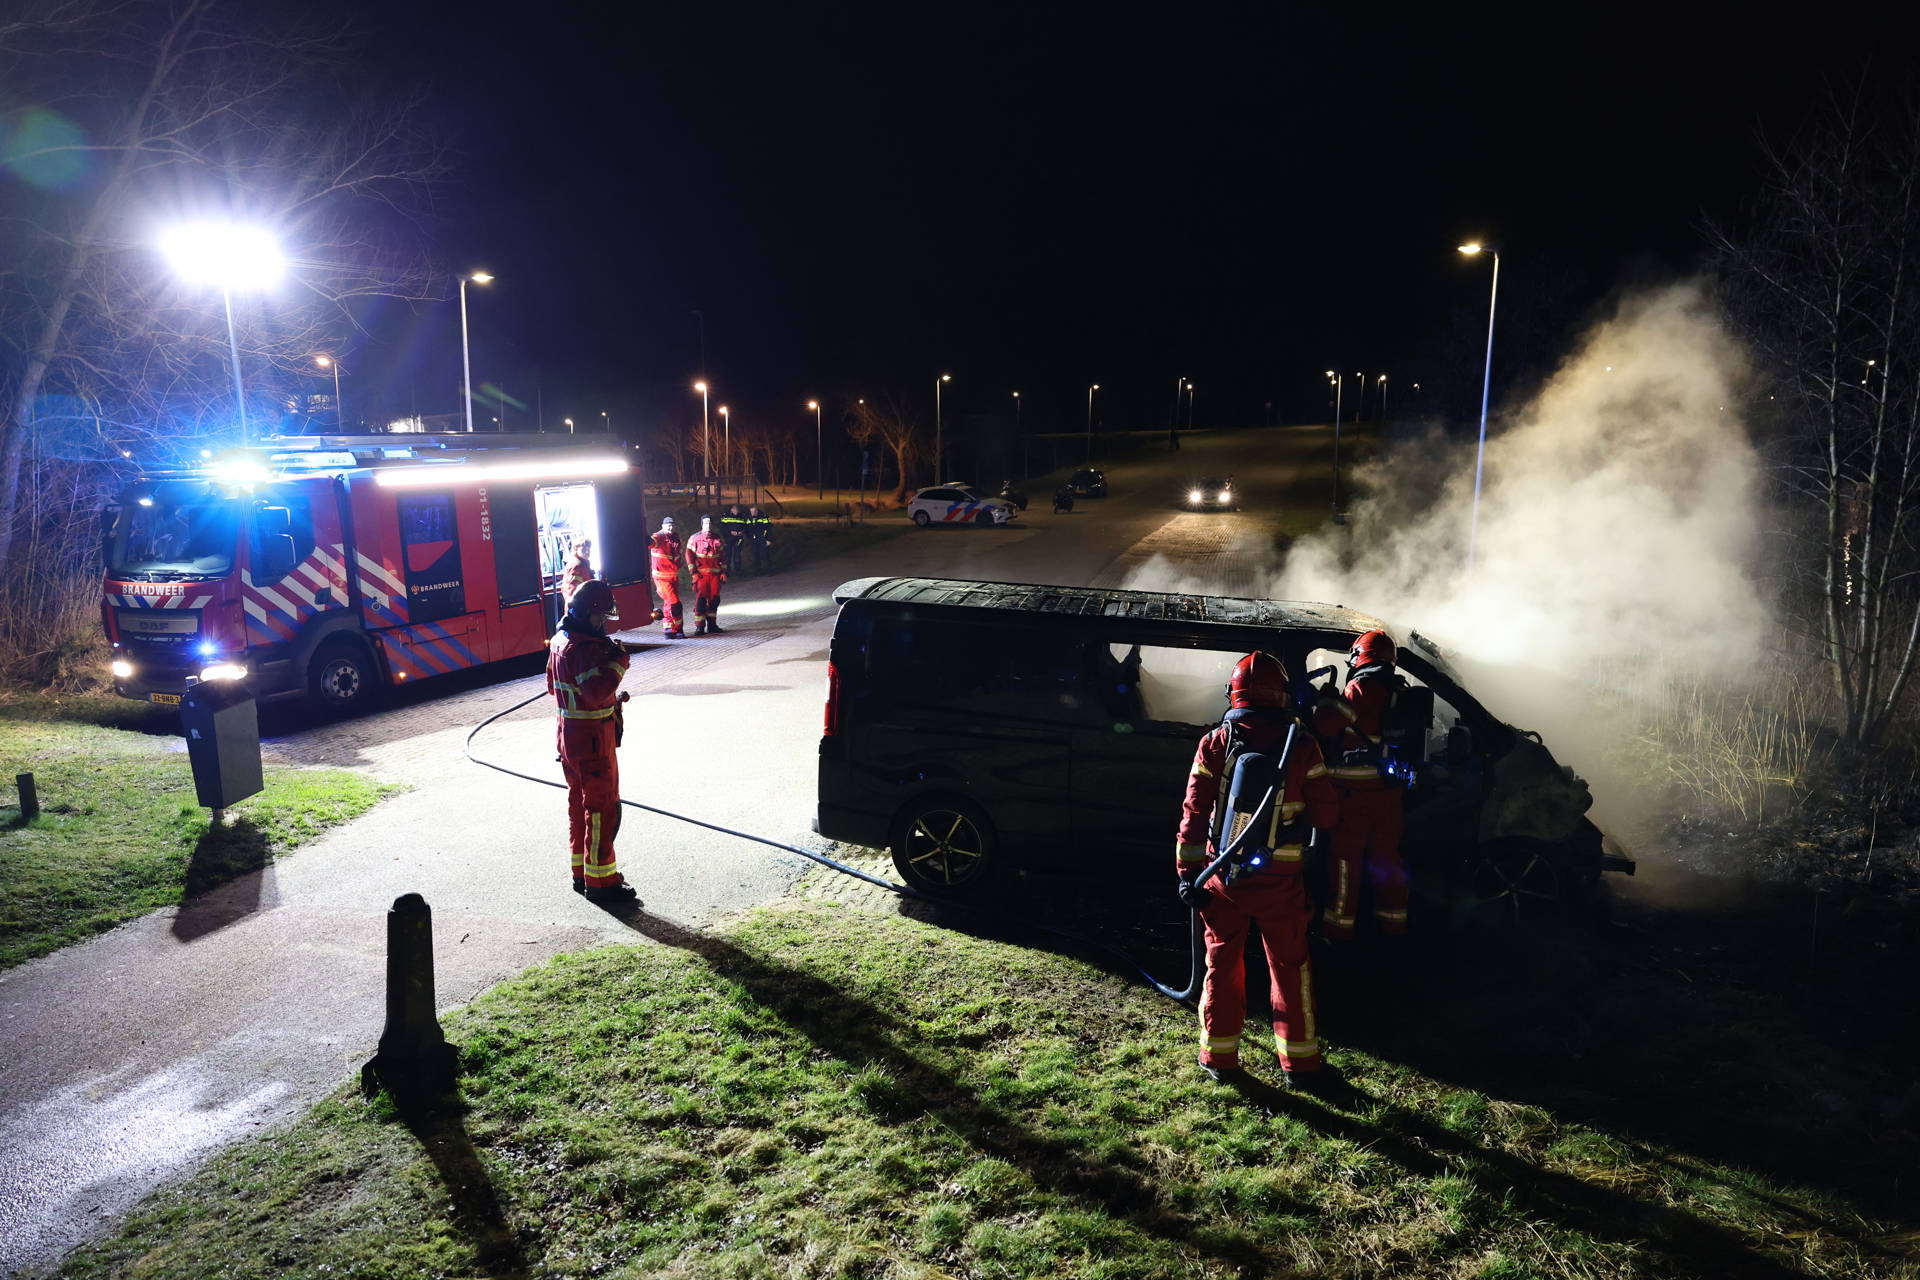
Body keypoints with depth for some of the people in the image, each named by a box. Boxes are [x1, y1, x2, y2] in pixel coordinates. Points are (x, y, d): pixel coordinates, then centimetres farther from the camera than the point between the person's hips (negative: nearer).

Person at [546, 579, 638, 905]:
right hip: (593, 740, -10)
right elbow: (597, 691, -34)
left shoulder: (560, 640, 9)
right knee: (603, 809, -2)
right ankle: (601, 882, 4)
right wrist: (617, 663, -25)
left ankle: (582, 872, 29)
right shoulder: (585, 648, -23)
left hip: (569, 736, 10)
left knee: (580, 804, 18)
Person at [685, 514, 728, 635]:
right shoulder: (695, 538, 0)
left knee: (714, 599, 7)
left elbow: (723, 556, 16)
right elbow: (689, 556, -3)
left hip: (715, 574, 4)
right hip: (701, 574, -4)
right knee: (700, 600, -6)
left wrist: (724, 572, 11)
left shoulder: (717, 538, 12)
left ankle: (712, 624, 18)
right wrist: (694, 573, -9)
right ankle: (699, 627, -2)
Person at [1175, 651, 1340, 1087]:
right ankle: (1300, 1062, 22)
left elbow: (1194, 814, -7)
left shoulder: (1215, 743, -6)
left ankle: (1219, 1056, 23)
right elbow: (1327, 814, -3)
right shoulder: (1302, 746, -8)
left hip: (1223, 876, 1)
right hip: (1280, 881, -1)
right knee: (1290, 967, 13)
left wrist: (1187, 873, -2)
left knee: (1223, 964, 14)